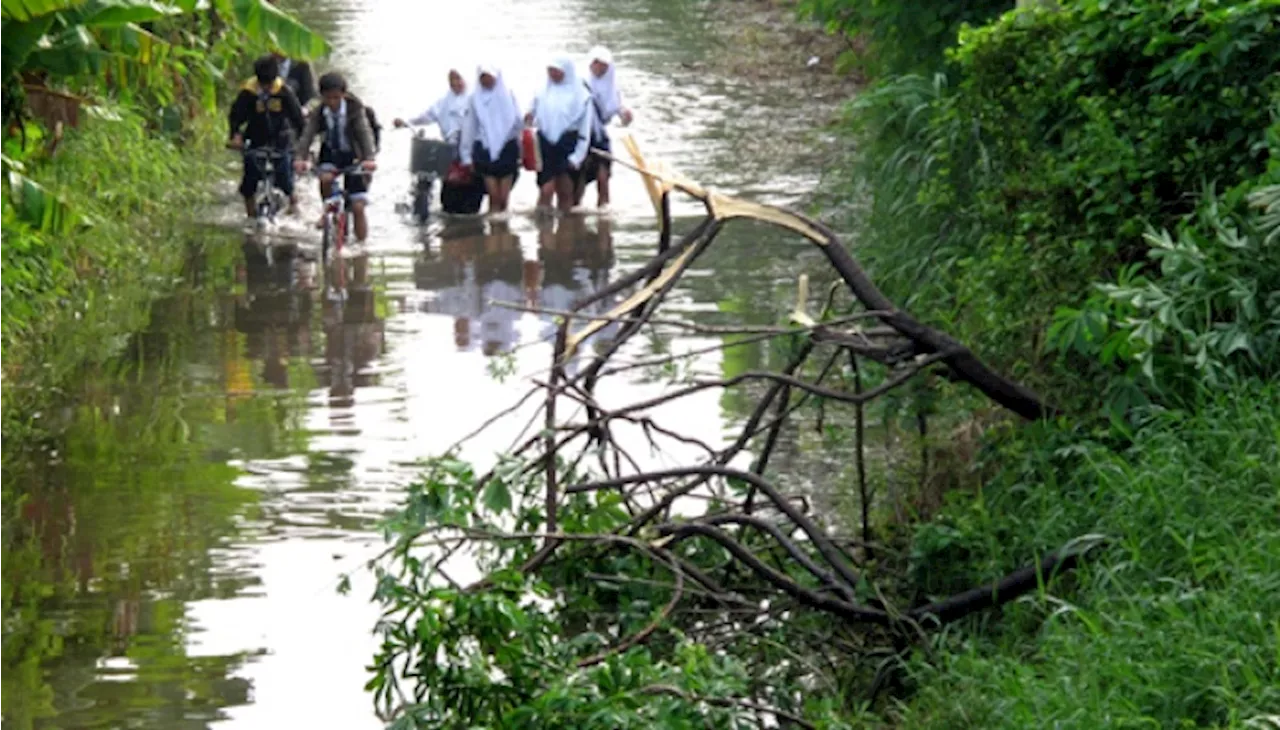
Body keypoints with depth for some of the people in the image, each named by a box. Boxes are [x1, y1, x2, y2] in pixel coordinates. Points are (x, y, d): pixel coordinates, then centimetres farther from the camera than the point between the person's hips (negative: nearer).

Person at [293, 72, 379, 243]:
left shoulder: (355, 109, -20)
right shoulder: (318, 112, -13)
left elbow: (365, 133, -32)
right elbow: (308, 134, -25)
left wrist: (369, 158, -49)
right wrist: (301, 157, -44)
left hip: (352, 156, -2)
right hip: (330, 153, 2)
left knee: (358, 207, -9)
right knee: (325, 179, -31)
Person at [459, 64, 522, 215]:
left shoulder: (508, 95, 3)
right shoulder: (476, 98, 5)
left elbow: (517, 122, 3)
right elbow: (469, 128, 9)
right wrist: (467, 155, 9)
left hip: (506, 148, 0)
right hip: (485, 149, 0)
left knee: (503, 197, -1)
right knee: (494, 196, -6)